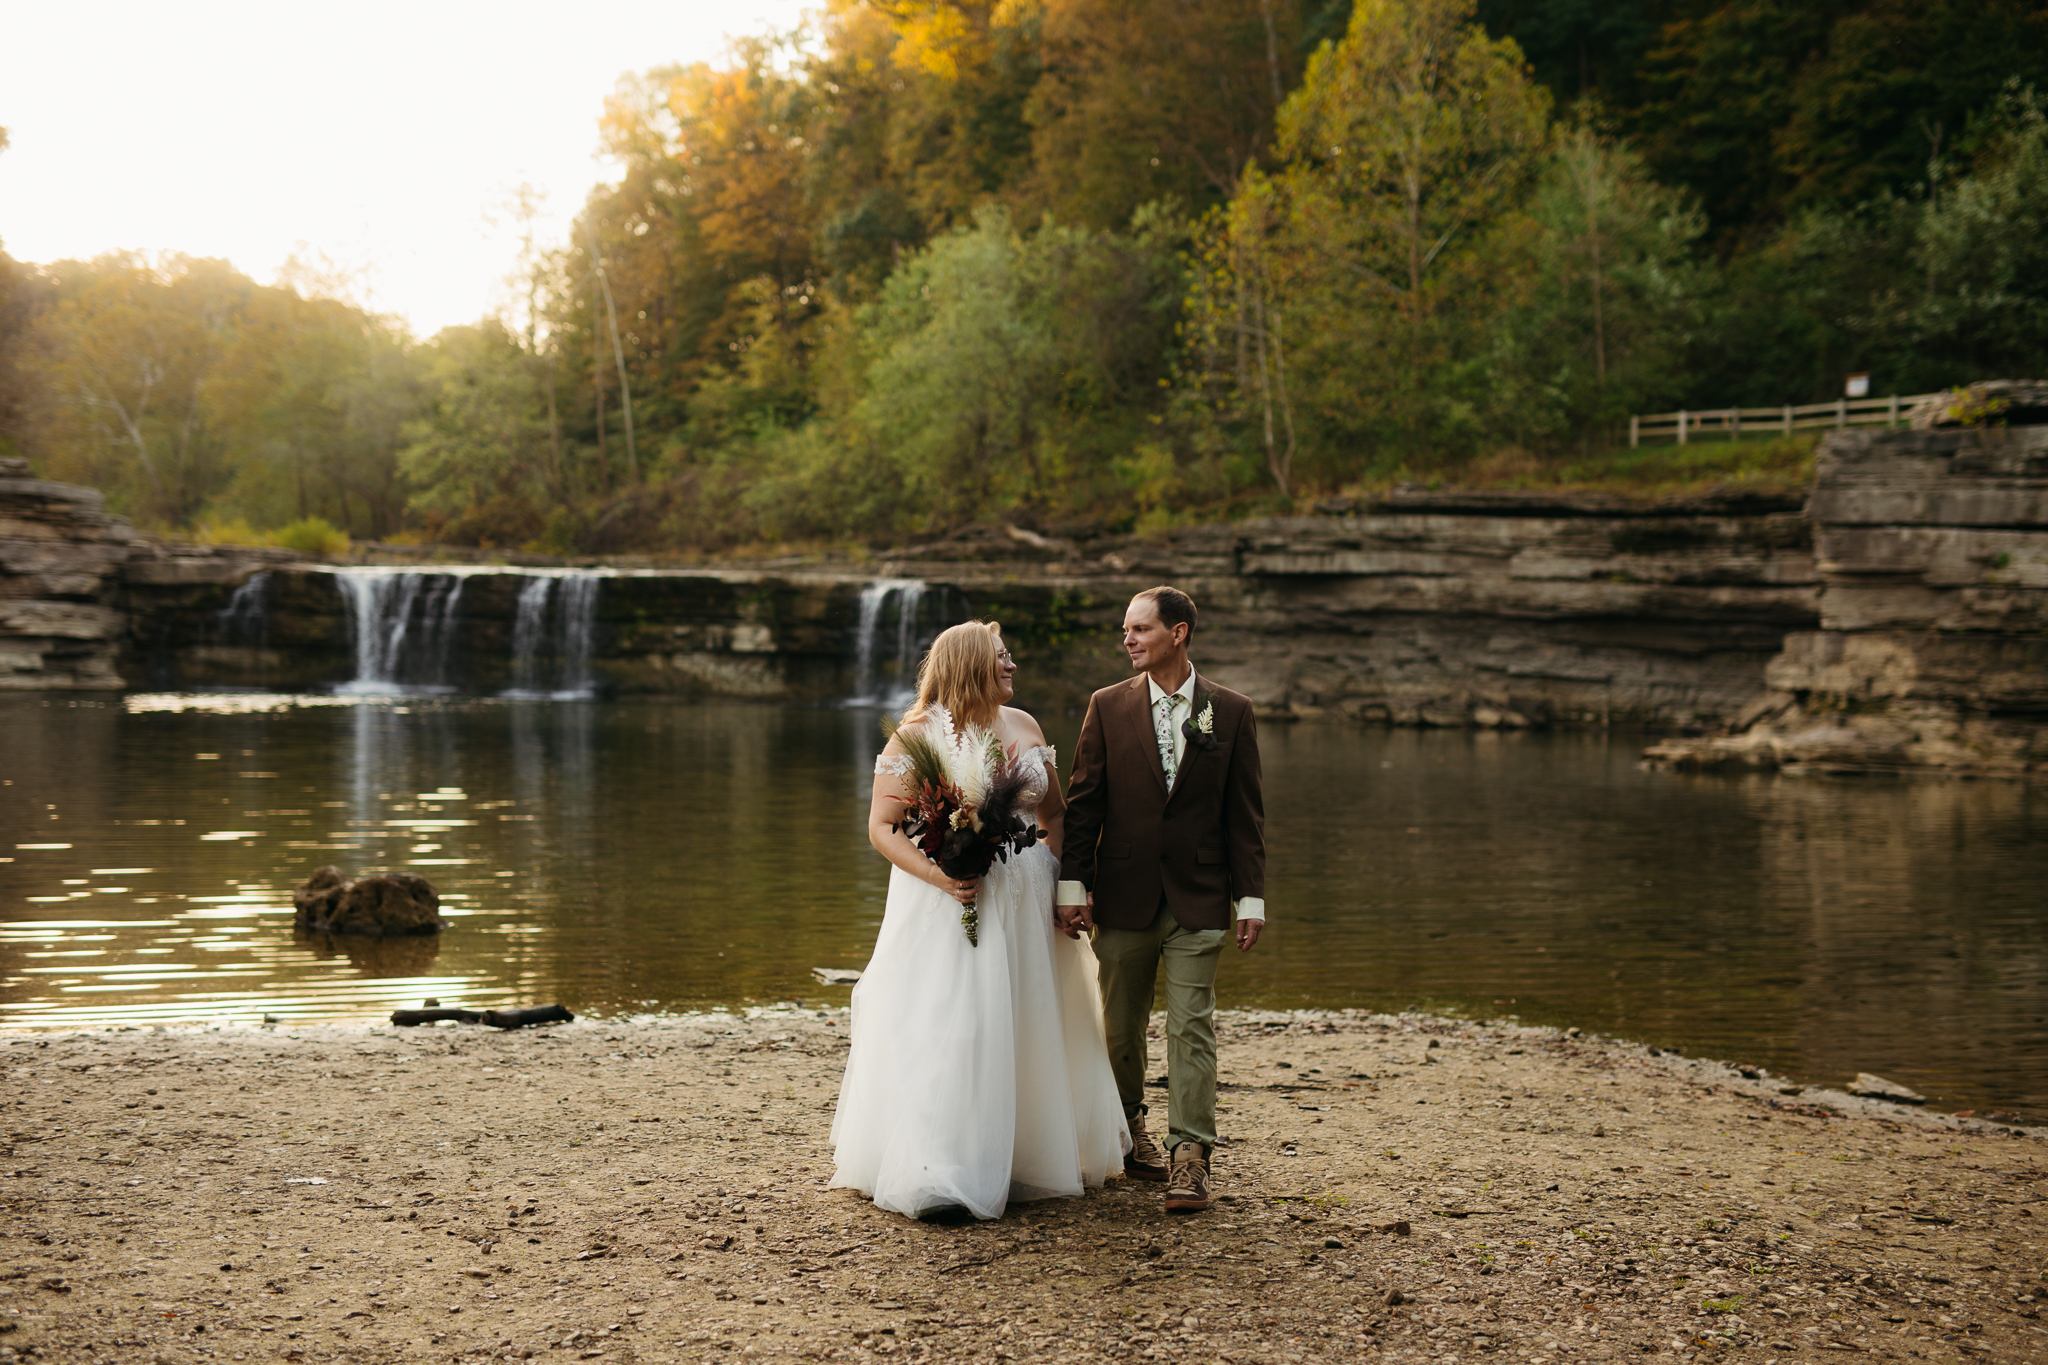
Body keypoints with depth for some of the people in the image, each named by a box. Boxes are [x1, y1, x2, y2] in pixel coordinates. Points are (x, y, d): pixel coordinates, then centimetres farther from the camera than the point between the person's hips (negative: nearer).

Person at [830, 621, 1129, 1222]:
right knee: (944, 1030, -10)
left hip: (1022, 901, 5)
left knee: (1029, 1028, 11)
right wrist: (938, 875, -22)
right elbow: (882, 827, -7)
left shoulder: (1024, 727, 9)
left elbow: (1054, 813, 15)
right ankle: (936, 1181, -8)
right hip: (945, 904, -5)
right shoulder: (917, 735, -6)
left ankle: (1031, 1158, 28)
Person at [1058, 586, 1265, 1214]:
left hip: (1197, 900, -1)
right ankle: (1127, 1128, 32)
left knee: (1192, 1026, -4)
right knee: (1121, 1026, 12)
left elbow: (1245, 813, 2)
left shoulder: (1230, 711, 1)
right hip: (1123, 897, 1)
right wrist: (1072, 884, -3)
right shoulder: (1108, 707, 3)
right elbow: (1082, 802, 3)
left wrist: (1251, 898, -1)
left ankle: (1189, 1157, -2)